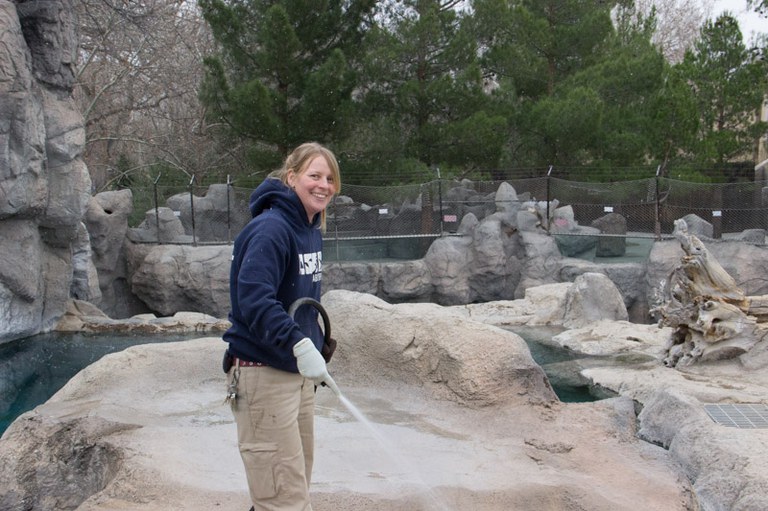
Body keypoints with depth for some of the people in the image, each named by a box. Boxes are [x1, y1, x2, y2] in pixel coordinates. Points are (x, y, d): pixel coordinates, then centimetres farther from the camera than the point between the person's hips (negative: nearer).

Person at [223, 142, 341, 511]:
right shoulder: (270, 229, -18)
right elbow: (255, 300, -30)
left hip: (298, 371, 9)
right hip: (263, 372, -9)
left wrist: (316, 346, 13)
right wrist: (299, 344, -40)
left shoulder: (311, 229, 10)